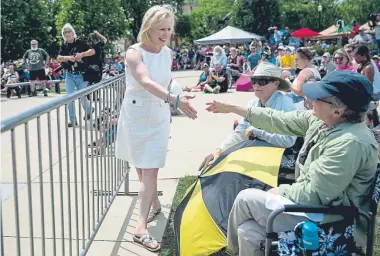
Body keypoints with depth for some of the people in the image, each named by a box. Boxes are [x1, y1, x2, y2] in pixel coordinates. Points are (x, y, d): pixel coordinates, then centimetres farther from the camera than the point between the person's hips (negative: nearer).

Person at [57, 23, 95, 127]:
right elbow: (58, 58, -6)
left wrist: (82, 54, -28)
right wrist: (68, 57, -25)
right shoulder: (63, 46, 5)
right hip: (69, 75, 3)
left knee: (82, 97, 6)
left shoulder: (80, 43, -4)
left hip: (81, 75, -2)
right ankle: (73, 120, 7)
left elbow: (92, 51, -12)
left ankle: (89, 110, 37)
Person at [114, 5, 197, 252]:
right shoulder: (134, 53, -18)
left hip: (159, 117, 3)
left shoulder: (168, 53, -1)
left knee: (151, 169, -3)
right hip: (135, 116, -3)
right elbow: (147, 82, -36)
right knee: (141, 166, 10)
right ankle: (154, 204, 34)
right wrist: (175, 100, -50)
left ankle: (141, 227, -2)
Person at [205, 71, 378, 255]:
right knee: (248, 232, -4)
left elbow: (314, 194, -28)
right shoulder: (321, 120, -2)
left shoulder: (350, 143, -30)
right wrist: (232, 108, 12)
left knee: (246, 198, -8)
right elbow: (279, 120, 7)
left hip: (331, 221, -8)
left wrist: (280, 191, -10)